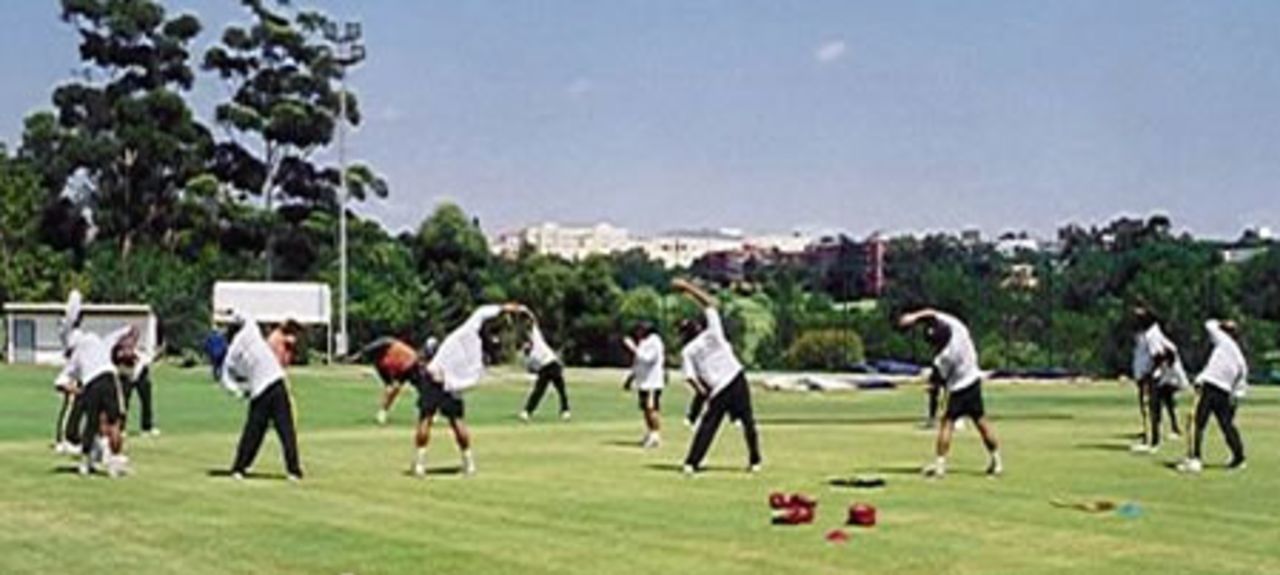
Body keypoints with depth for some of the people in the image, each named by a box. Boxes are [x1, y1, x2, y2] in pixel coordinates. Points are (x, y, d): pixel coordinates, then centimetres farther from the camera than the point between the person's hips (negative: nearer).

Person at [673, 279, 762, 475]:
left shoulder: (687, 352, 2)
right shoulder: (713, 333, 3)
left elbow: (691, 378, -8)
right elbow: (709, 303, 13)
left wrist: (705, 392, 6)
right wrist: (688, 288, 15)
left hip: (718, 389, -1)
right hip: (737, 380, 1)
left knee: (708, 425, 5)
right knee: (748, 421, 10)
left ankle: (692, 463, -2)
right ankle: (755, 461, 15)